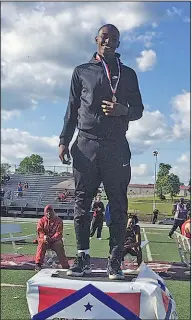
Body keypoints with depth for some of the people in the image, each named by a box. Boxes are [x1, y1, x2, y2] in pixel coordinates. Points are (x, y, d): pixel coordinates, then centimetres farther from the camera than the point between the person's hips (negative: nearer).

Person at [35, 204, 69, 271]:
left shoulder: (58, 220, 3)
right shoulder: (42, 220, 8)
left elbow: (59, 232, -7)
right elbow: (39, 231, -4)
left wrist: (52, 238, -26)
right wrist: (44, 236, -28)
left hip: (55, 240, -1)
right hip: (44, 239, 1)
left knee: (59, 245, -30)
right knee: (42, 243, -32)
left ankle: (65, 266, -23)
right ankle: (38, 264, -32)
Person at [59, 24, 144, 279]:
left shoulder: (128, 74, 16)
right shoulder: (82, 71, 16)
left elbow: (138, 110, 14)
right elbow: (72, 109, 14)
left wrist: (123, 110, -9)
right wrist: (64, 140, 4)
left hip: (117, 147, 0)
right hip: (86, 145, 0)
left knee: (118, 206, -4)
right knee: (82, 202, -2)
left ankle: (115, 261, 0)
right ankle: (82, 258, 4)